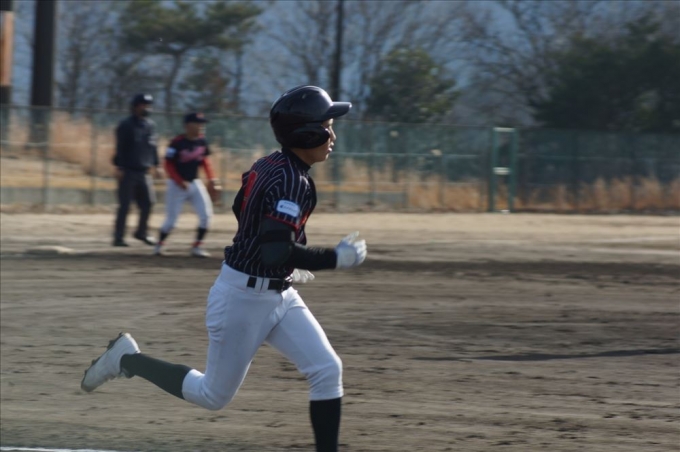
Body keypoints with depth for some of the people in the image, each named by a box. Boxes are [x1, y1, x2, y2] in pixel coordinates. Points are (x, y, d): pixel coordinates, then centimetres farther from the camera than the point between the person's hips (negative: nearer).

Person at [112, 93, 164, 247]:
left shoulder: (150, 125, 12)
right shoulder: (126, 125, -8)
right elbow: (120, 148, -12)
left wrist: (156, 166, 17)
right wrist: (118, 167, -17)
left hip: (144, 171, 6)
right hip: (128, 171, -6)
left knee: (148, 202, 7)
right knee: (125, 205, -5)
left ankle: (141, 233, 24)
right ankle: (118, 237, -1)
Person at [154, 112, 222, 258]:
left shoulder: (202, 142, -1)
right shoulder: (177, 143, -19)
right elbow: (169, 165, -13)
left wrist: (211, 179, 3)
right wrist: (180, 182, -20)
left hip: (195, 183, 5)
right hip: (177, 184, -5)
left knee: (206, 215, -6)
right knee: (171, 220, -2)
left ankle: (197, 246, 5)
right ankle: (160, 244, 23)